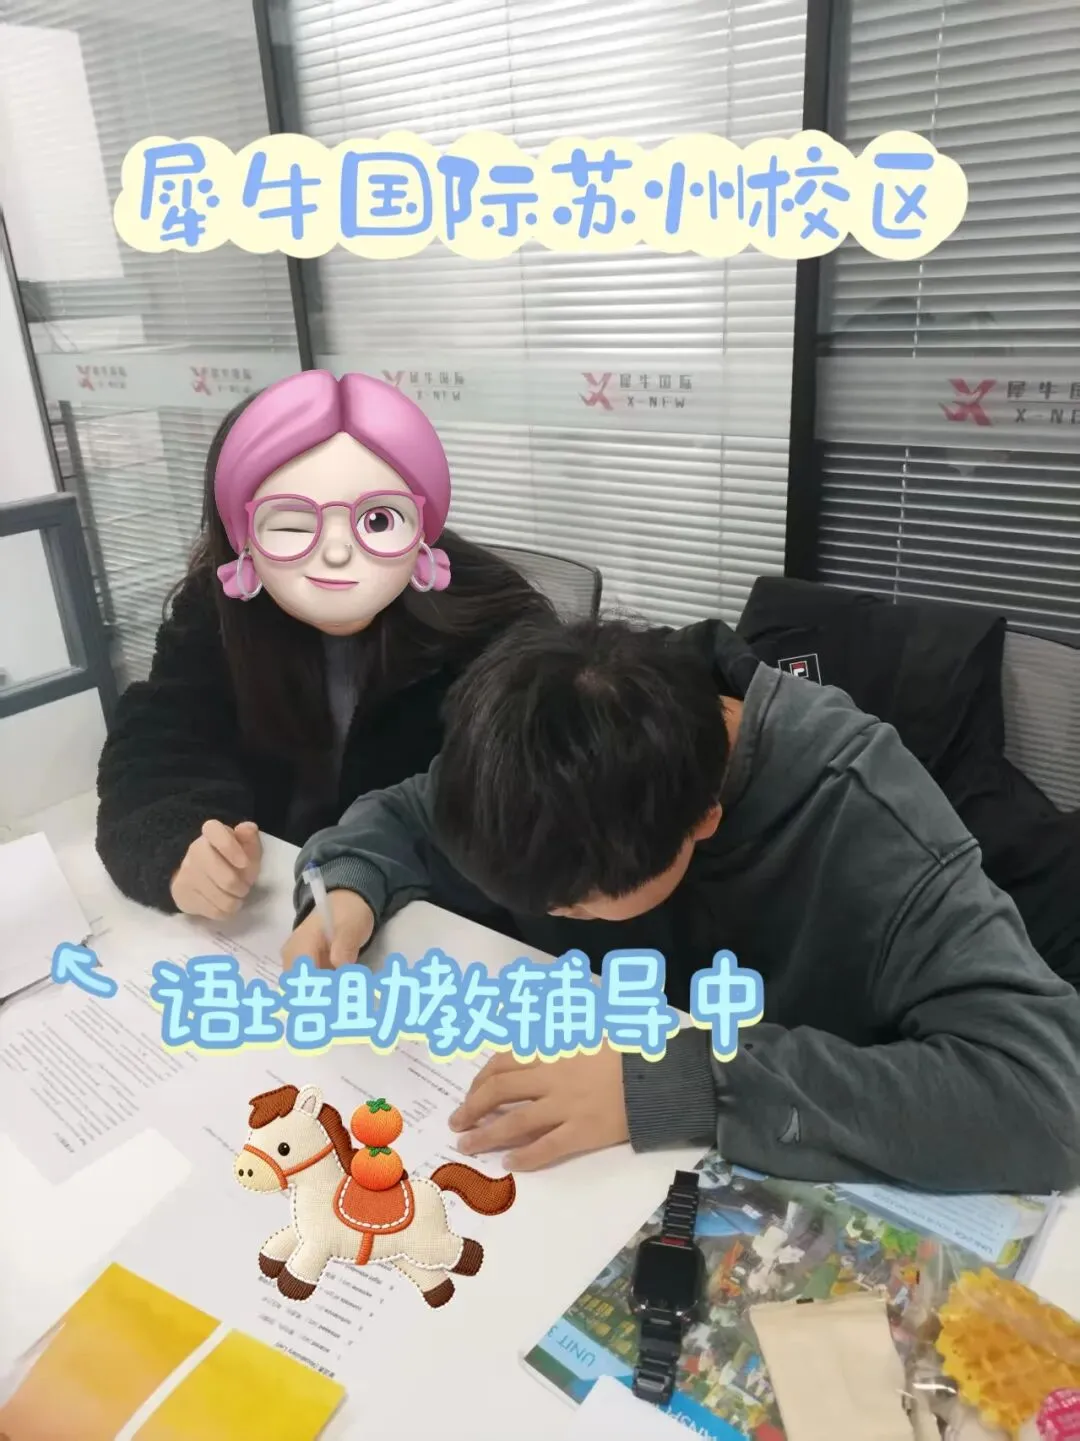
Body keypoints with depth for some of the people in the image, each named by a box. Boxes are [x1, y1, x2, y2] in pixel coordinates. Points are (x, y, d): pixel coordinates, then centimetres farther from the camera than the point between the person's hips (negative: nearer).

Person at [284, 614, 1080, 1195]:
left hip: (785, 1202, -3)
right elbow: (406, 817, 0)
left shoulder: (858, 817, -28)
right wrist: (349, 888, -20)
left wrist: (684, 1081, -39)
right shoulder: (559, 764, -16)